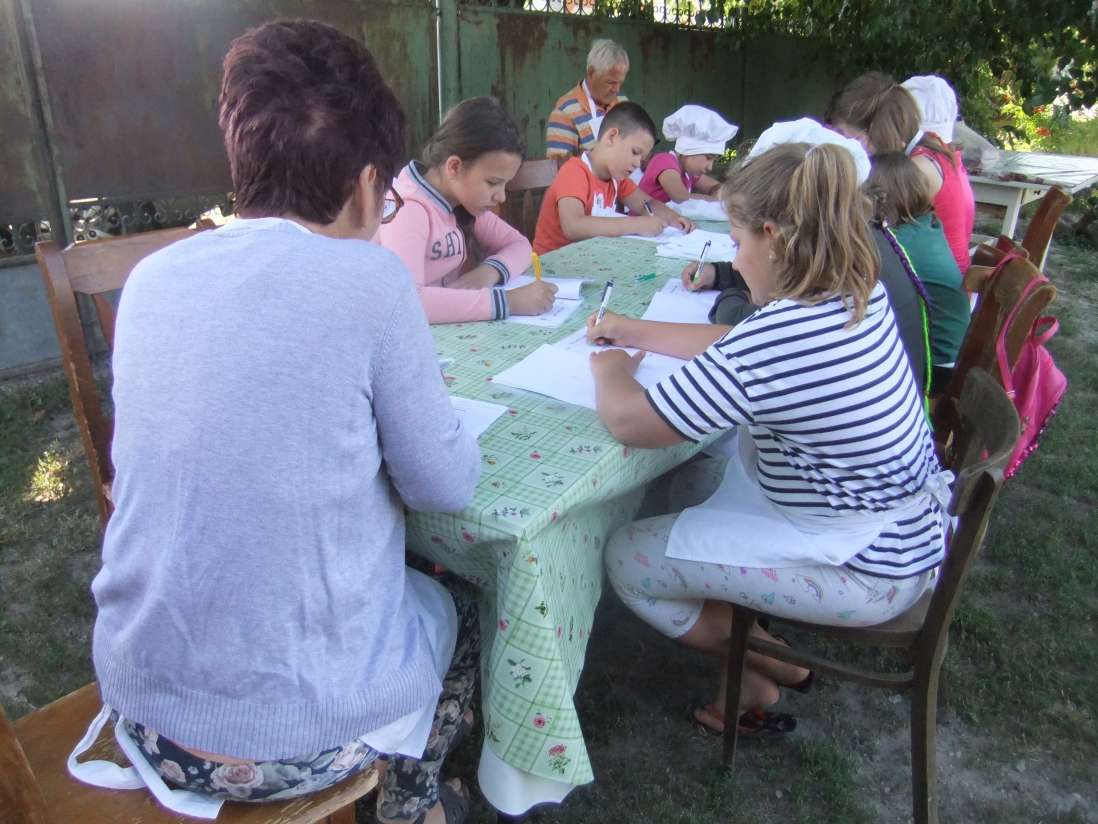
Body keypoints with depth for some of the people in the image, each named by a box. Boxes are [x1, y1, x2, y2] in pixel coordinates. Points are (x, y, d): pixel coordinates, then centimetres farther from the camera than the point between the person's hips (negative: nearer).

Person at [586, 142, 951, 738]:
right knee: (693, 484, 23)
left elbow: (629, 422, -25)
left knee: (628, 558, -2)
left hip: (865, 569, -9)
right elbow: (739, 347, 11)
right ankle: (758, 640, 24)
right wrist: (634, 331, 11)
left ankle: (762, 670, 21)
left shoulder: (776, 338, -32)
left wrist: (610, 369, -3)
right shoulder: (857, 296, -4)